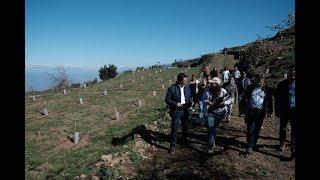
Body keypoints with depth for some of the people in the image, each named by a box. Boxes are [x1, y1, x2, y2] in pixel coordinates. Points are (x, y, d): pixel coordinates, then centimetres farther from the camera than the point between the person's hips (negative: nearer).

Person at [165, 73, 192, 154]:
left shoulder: (187, 87, 4)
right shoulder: (172, 88, -11)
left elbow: (190, 97, 15)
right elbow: (167, 99, -9)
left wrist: (190, 102, -7)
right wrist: (175, 103, -22)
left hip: (185, 110, 5)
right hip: (176, 111, -5)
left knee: (185, 127, 20)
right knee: (174, 128, -6)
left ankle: (184, 141, 43)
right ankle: (173, 146, 4)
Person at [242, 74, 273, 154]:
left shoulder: (266, 89, 2)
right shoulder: (250, 87, 2)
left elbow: (270, 100, 10)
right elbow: (244, 98, 9)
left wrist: (270, 110, 7)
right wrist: (244, 107, 3)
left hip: (260, 112, 1)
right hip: (251, 111, -1)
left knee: (257, 129, 10)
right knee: (250, 129, -5)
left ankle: (254, 143, 27)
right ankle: (250, 146, -1)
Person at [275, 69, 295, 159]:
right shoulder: (282, 84, -5)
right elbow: (277, 98, 0)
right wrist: (277, 110, -1)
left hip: (294, 111, -1)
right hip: (284, 110, 1)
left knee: (294, 130, 1)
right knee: (283, 128, 15)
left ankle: (293, 149, 10)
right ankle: (282, 143, 33)